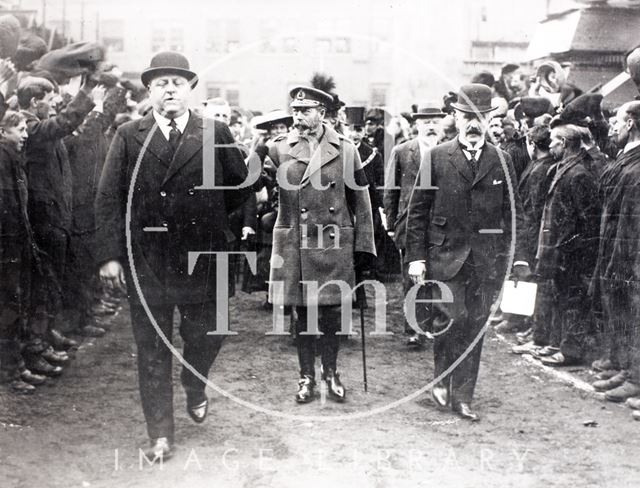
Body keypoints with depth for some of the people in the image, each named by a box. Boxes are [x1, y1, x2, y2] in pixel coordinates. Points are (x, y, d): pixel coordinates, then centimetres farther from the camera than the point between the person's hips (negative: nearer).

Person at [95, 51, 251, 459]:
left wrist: (210, 216, 9)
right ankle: (161, 434, 19)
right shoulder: (129, 136, 2)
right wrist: (110, 254, -10)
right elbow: (109, 197, -2)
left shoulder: (216, 134, 2)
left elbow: (241, 184, 11)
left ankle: (195, 389, 45)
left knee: (206, 337, 12)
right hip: (145, 261, 0)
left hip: (203, 258, 0)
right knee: (152, 351, 7)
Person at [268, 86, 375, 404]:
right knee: (303, 314, 6)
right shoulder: (280, 150, 4)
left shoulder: (345, 150, 4)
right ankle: (307, 376, 20)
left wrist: (364, 246, 3)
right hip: (295, 244, 0)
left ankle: (330, 372, 24)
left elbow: (360, 201, 5)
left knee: (332, 312, 6)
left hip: (335, 245, 0)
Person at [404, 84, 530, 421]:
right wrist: (416, 256, -3)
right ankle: (442, 379, 13)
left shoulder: (501, 161, 8)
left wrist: (518, 255, 1)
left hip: (488, 258, 2)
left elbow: (513, 212, 10)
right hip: (446, 254, -2)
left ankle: (462, 396, 15)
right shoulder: (437, 157, 2)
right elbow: (418, 210, 2)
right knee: (452, 317, -13)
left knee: (475, 325, 4)